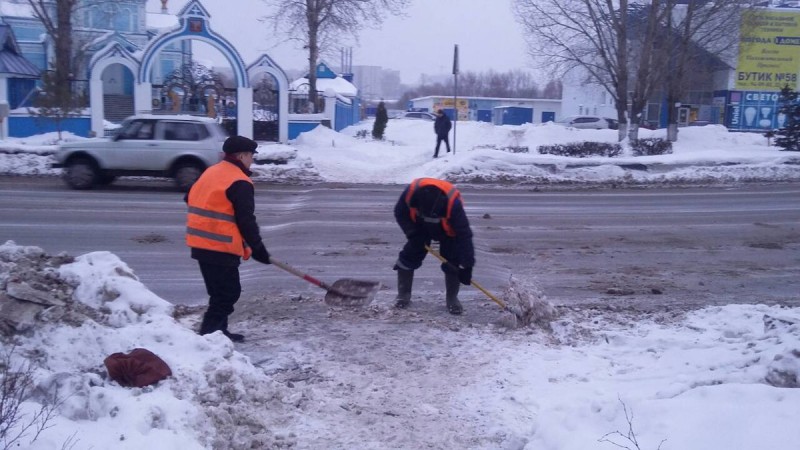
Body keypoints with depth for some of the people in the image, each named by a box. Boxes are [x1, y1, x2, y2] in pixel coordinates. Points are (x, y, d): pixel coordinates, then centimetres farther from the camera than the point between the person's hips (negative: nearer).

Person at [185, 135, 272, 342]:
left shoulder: (211, 172, 15)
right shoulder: (240, 183, -13)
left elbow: (190, 198, 21)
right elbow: (246, 220, -16)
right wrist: (257, 248, -8)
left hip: (201, 243, 9)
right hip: (221, 247, -9)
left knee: (220, 292, 20)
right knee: (227, 293, -4)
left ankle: (218, 331, 28)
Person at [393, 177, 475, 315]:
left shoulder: (453, 203, -44)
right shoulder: (411, 192, -38)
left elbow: (464, 234, -38)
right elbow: (400, 213, -16)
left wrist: (466, 266, -38)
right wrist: (413, 233, -26)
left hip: (448, 230, -2)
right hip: (420, 227, 2)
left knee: (452, 262, -13)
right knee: (409, 256, -5)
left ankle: (452, 298, 6)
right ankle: (403, 295, 11)